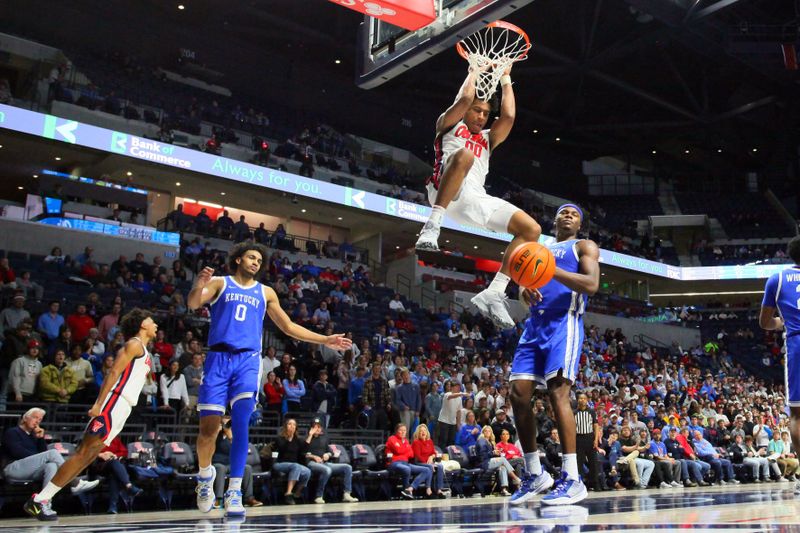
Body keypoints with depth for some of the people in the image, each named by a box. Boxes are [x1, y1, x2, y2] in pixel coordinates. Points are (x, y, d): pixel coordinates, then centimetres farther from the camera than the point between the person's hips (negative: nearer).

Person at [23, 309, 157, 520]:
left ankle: (44, 498, 5)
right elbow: (114, 372, -15)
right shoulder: (134, 344, -4)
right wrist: (98, 404, -23)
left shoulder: (143, 351, 24)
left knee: (88, 456, 4)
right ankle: (39, 500, -10)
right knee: (84, 453, -12)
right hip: (113, 404, -9)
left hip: (122, 408, 9)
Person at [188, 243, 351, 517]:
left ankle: (234, 491, -12)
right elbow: (192, 304, -6)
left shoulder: (266, 292, 18)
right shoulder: (220, 283, 10)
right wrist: (198, 286, -29)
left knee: (241, 423, -17)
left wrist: (325, 340, 16)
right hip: (218, 358, -1)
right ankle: (205, 474, 26)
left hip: (248, 360, 1)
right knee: (209, 427, -3)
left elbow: (288, 327, 22)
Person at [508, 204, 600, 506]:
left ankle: (572, 479, -17)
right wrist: (525, 289, -3)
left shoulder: (584, 247, 8)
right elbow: (525, 279, 23)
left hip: (564, 322, -6)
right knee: (518, 394, -3)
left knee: (557, 391, -20)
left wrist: (551, 270, -20)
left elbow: (591, 285, -8)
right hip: (535, 324, 6)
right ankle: (534, 475, 9)